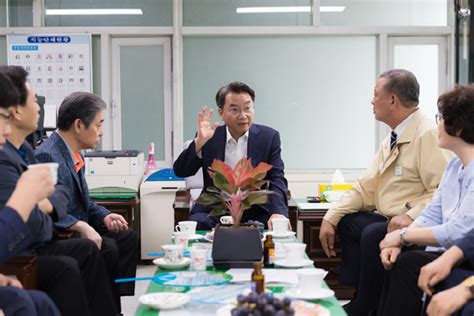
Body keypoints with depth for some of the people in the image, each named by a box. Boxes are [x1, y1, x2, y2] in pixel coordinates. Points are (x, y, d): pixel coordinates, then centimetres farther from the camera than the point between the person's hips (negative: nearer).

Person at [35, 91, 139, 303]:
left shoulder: (74, 154, 8)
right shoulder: (47, 156, -22)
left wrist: (104, 216, 3)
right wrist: (81, 227, -28)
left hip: (76, 229, 10)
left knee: (128, 237, 4)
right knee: (108, 248, -23)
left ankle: (118, 301, 6)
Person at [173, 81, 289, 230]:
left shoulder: (268, 137, 3)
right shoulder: (209, 137, 4)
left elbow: (277, 179, -3)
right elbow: (180, 172, -1)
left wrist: (278, 212, -23)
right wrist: (199, 141, -17)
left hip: (255, 213, 0)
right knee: (197, 224, -29)